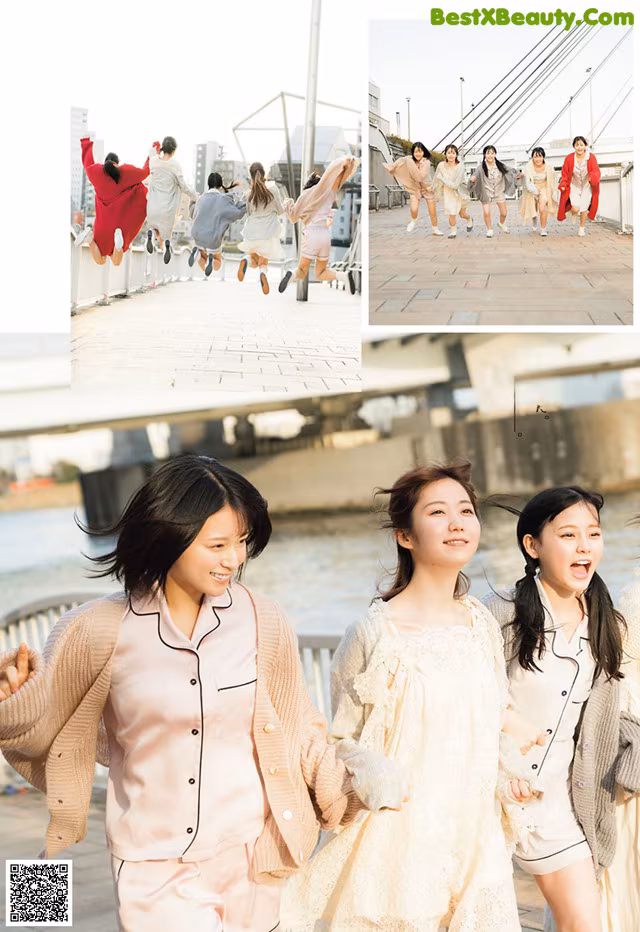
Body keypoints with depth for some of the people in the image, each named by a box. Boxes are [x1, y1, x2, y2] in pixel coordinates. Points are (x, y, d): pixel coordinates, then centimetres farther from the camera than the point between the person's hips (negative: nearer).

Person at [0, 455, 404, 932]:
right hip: (154, 870, -2)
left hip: (249, 860, 2)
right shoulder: (101, 630, -9)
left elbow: (297, 726, 5)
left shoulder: (261, 620, -6)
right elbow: (49, 727, 4)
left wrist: (344, 784, -6)